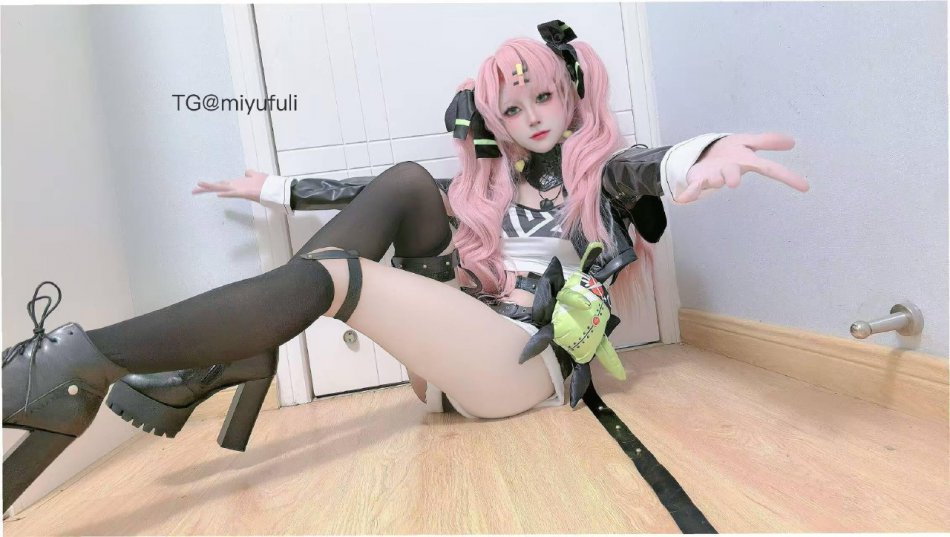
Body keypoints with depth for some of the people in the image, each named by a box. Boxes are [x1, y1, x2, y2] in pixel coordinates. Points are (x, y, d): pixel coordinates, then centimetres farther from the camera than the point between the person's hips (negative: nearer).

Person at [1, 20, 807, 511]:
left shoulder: (604, 171, 7)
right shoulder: (485, 188, 19)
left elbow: (656, 166, -18)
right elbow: (376, 194, 21)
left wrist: (710, 151, -42)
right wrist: (273, 188, 24)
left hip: (523, 366, -5)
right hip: (450, 360, 5)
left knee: (332, 275, -24)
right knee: (406, 182, -8)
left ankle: (81, 366, -22)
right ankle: (242, 360, -17)